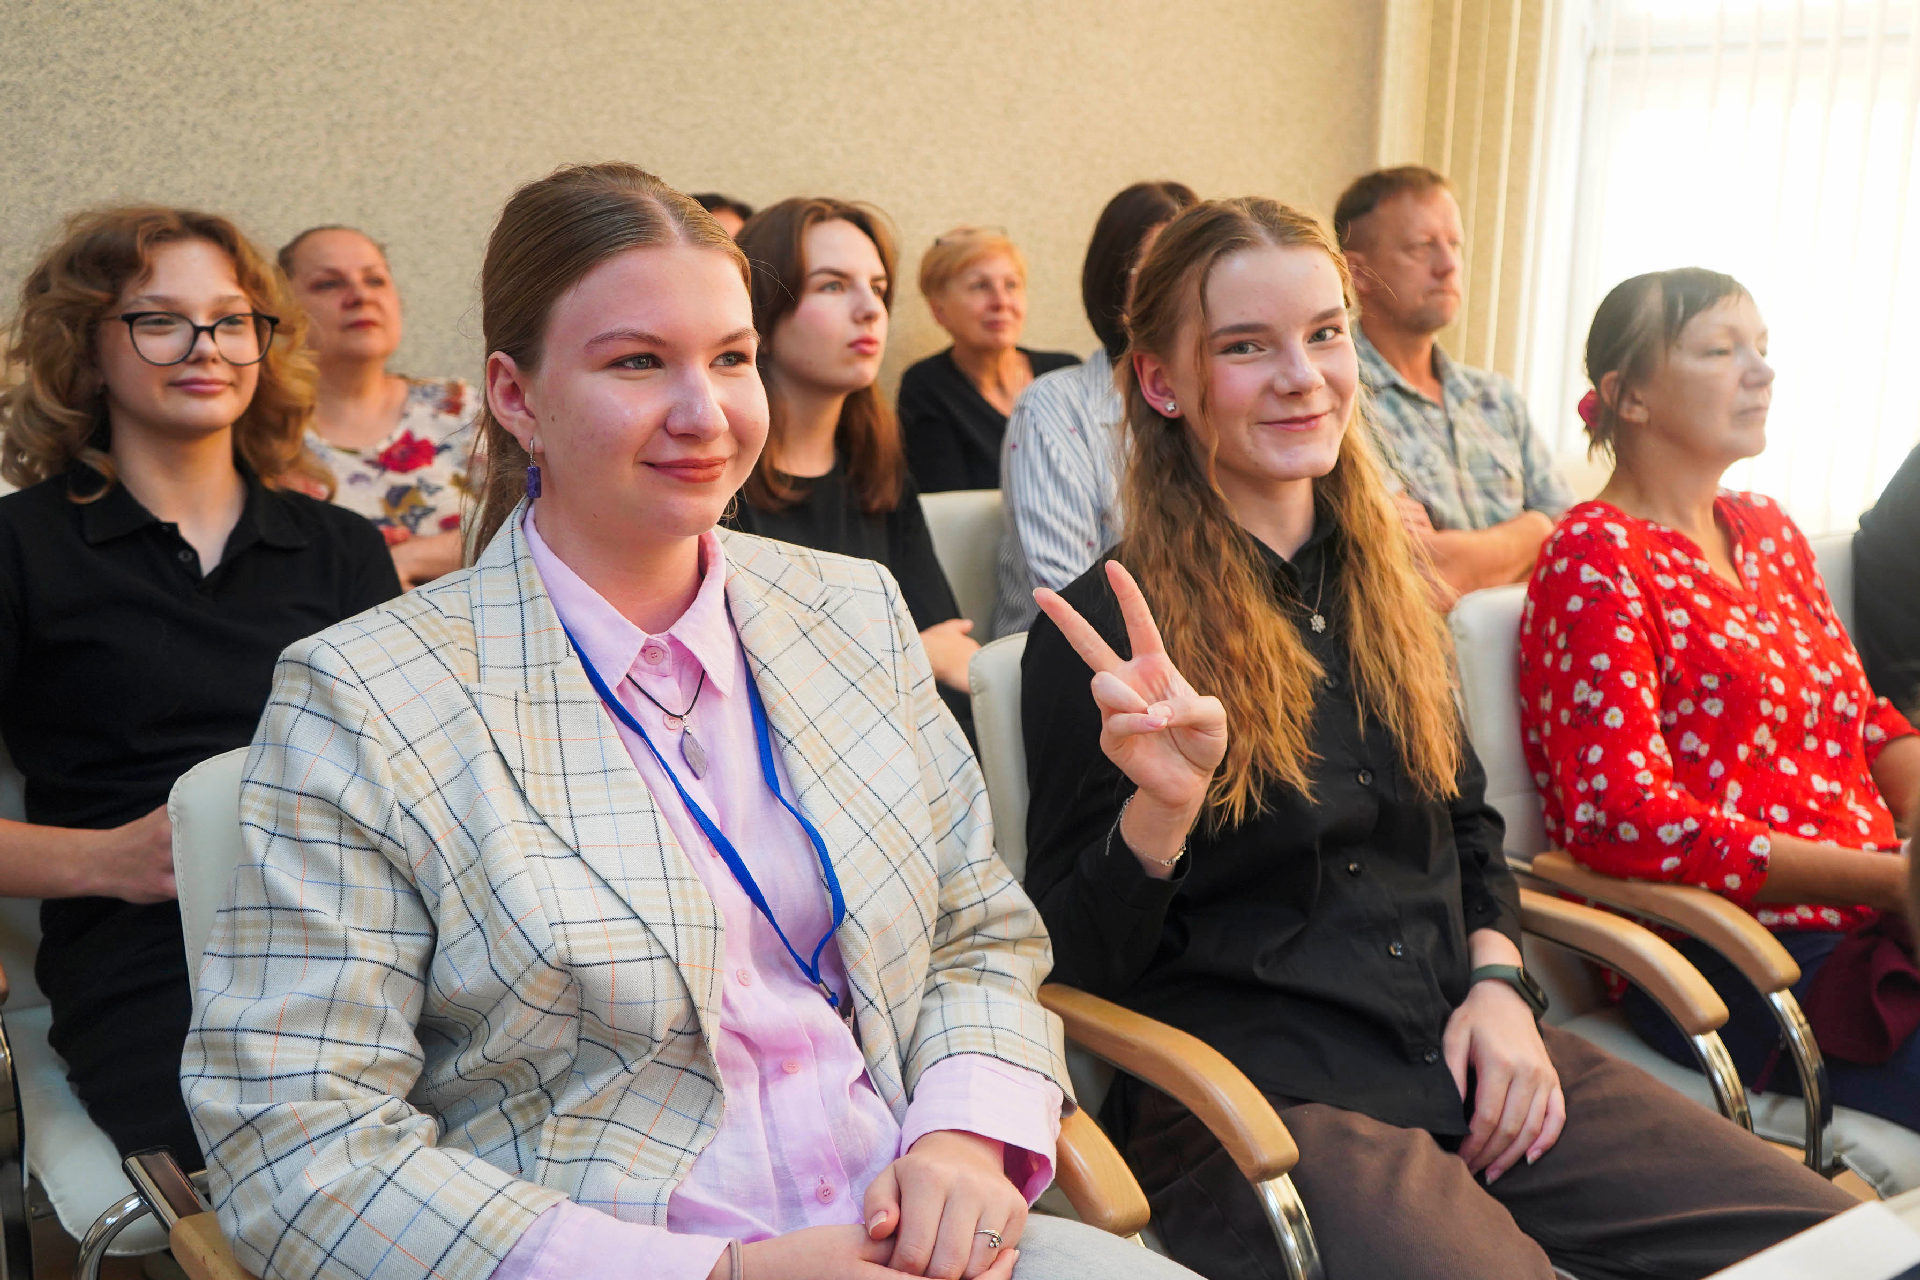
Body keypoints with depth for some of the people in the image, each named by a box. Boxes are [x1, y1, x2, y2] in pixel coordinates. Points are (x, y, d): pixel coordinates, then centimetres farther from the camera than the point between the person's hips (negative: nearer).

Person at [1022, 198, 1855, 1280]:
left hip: (1469, 1062, 6)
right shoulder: (1109, 630, -7)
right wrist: (1160, 806, -25)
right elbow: (1079, 960, -6)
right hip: (1259, 1096, -6)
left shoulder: (1387, 585, 13)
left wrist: (1497, 980, 4)